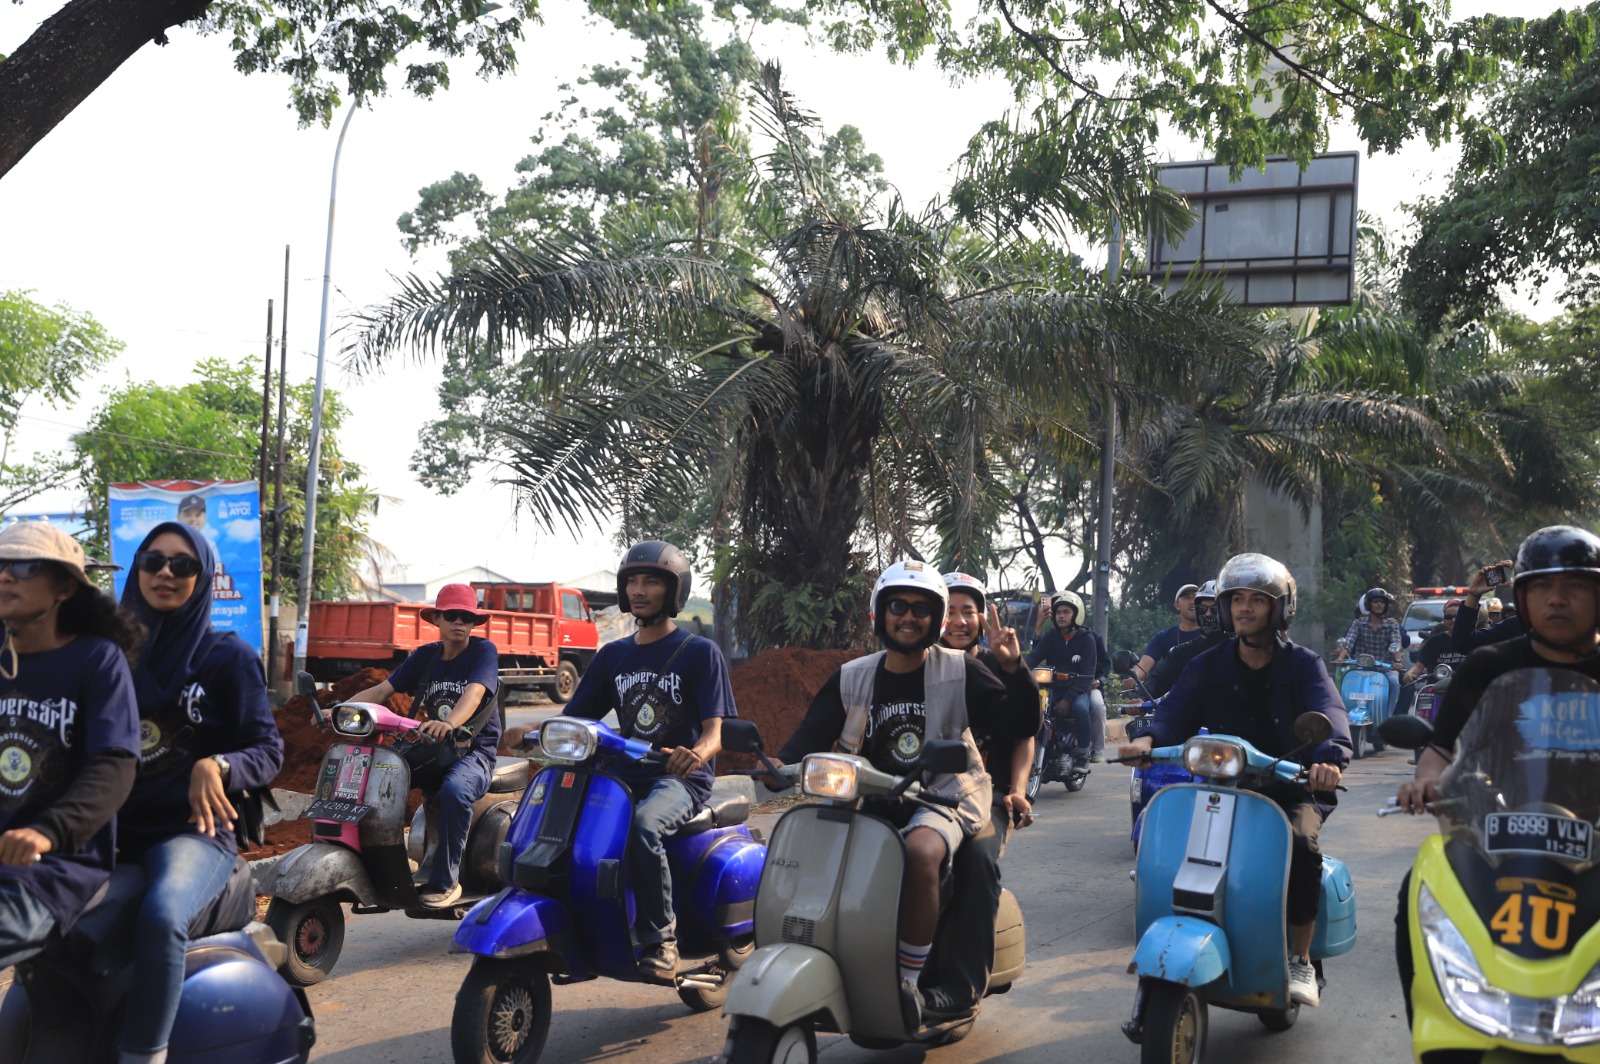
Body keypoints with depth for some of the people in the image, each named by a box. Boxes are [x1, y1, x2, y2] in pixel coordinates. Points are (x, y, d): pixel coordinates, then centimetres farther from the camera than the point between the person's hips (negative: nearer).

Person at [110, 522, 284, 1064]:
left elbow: (267, 749, 1)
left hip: (193, 829, -3)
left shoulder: (227, 655, 3)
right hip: (114, 832, 3)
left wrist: (217, 766, -21)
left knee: (162, 916, -35)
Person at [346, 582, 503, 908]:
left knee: (453, 790, -38)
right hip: (428, 749, 5)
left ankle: (445, 881, -27)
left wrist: (449, 724, -43)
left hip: (473, 751, -5)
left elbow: (474, 692, -22)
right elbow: (382, 689, 6)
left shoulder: (484, 651, -3)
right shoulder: (424, 655, 13)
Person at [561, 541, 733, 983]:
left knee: (643, 824, -37)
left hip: (680, 779, -5)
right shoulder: (612, 655, 17)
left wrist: (697, 753, -32)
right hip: (624, 775, 5)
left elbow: (714, 729, -8)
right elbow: (574, 719, 13)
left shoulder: (700, 652, 2)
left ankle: (660, 938, -22)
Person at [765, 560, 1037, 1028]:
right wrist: (780, 764, -20)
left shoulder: (960, 671, 0)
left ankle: (910, 981, -22)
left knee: (920, 851, -36)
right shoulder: (852, 678, 9)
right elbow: (812, 734, 1)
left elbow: (1022, 726, -6)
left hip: (944, 798, -4)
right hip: (873, 801, 4)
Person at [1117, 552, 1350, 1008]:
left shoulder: (1303, 664, -2)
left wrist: (1329, 756, -44)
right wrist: (1148, 738, -33)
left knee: (1299, 842, -33)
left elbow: (1329, 714, -21)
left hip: (1295, 788, -3)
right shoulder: (1209, 666, 6)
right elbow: (1176, 710, -9)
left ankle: (1300, 962, -17)